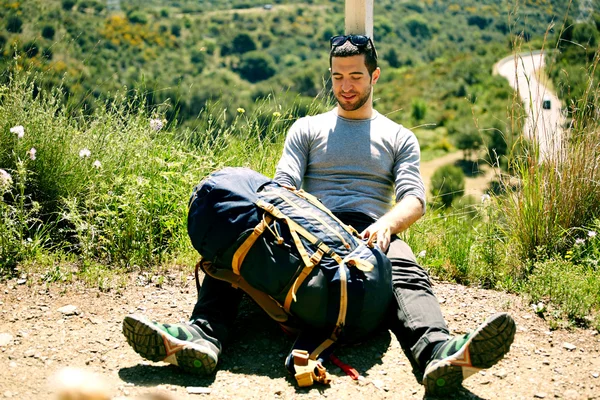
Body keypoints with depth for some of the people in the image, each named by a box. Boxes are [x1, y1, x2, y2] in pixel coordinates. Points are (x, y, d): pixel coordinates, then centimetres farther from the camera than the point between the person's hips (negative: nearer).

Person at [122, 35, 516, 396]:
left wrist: (386, 225, -19)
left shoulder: (399, 137, 20)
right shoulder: (307, 129, 23)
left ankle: (440, 355, -64)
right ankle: (202, 338, -51)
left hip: (369, 232, -1)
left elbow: (414, 198, 5)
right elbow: (284, 186, 9)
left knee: (407, 276, -37)